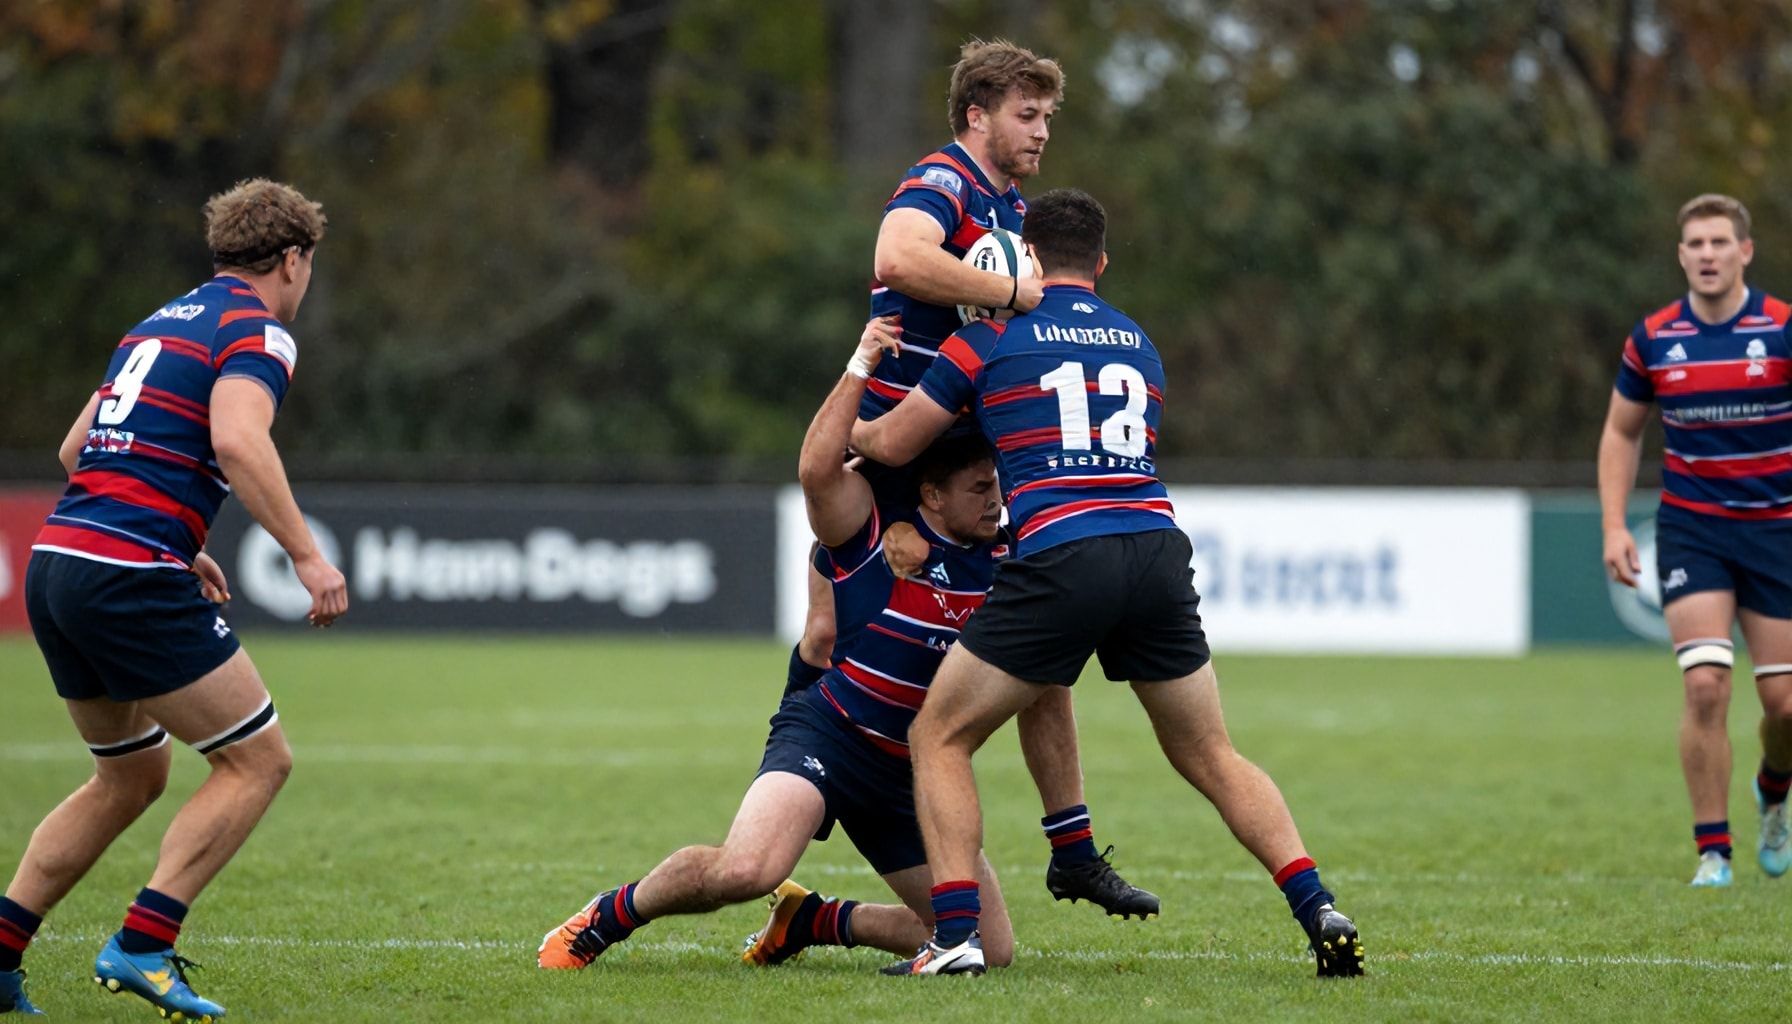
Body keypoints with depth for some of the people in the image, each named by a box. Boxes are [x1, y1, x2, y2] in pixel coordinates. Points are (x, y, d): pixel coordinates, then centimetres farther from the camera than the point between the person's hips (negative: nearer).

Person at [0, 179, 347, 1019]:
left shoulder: (161, 322, 23)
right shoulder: (257, 332, -3)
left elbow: (76, 450, 27)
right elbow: (238, 441, -23)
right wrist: (306, 555, -21)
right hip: (131, 577, -9)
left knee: (131, 776, 22)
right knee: (258, 760, 2)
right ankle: (142, 946, -8)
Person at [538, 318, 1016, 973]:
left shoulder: (999, 555, 5)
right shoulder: (874, 530, -11)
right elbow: (817, 470, -28)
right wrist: (861, 366, -26)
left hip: (909, 773, 6)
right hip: (827, 738, -6)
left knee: (992, 949, 2)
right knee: (745, 869, -34)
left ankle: (809, 920, 20)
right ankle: (610, 915, -3)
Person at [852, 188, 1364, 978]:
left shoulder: (990, 339, 9)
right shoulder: (1138, 344, 23)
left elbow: (892, 444, 16)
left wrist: (846, 427, 39)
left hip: (1060, 558, -4)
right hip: (1158, 550, 4)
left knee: (939, 738, 10)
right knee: (1210, 759, 17)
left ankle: (954, 935, -4)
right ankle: (1321, 916, 2)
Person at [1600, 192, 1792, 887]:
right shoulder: (1653, 340, -1)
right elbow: (1621, 432, 12)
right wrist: (1614, 526, 3)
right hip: (1691, 529, 0)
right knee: (1706, 686, -15)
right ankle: (1713, 851, -6)